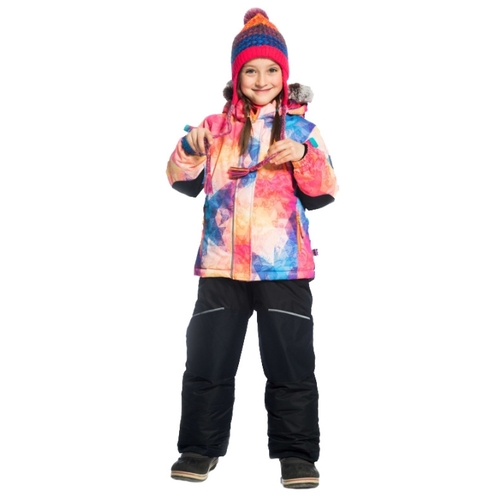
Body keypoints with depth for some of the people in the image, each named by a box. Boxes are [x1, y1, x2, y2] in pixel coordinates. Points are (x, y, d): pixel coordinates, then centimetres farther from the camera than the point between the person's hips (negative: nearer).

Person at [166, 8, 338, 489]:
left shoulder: (300, 128, 6)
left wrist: (304, 156, -15)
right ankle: (200, 447, 22)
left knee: (291, 361, 4)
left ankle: (296, 453, 17)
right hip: (222, 264, 2)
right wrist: (189, 151, -10)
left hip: (284, 266, -1)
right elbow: (184, 183, 9)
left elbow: (324, 191, 2)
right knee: (207, 358, 7)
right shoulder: (216, 126, 9)